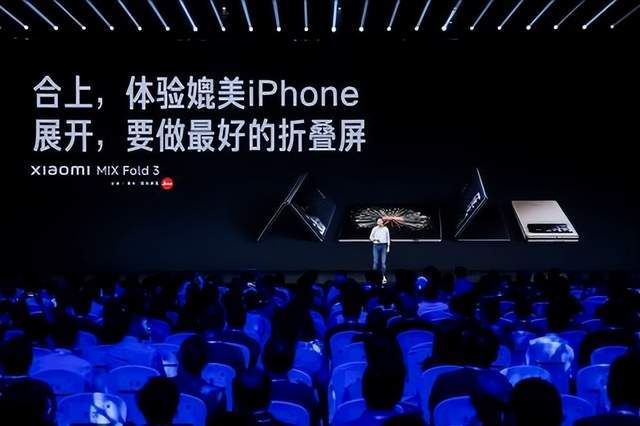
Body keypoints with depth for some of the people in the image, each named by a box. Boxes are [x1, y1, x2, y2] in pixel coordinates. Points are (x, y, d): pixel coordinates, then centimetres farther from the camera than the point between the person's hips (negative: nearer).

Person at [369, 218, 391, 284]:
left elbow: (388, 238, 9)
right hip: (376, 246, 0)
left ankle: (384, 277, -1)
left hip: (383, 246, 0)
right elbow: (370, 237, 9)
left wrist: (388, 247, 4)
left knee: (383, 262, -4)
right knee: (376, 262, -2)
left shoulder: (386, 229, 4)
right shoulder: (374, 229, 1)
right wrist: (375, 239, -12)